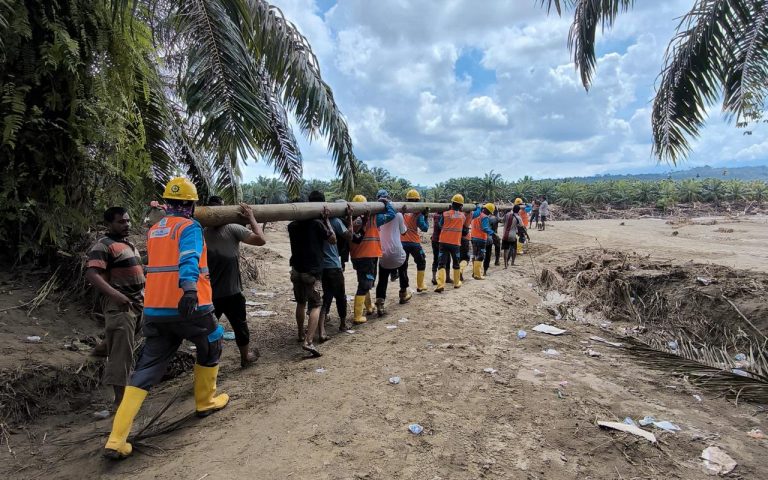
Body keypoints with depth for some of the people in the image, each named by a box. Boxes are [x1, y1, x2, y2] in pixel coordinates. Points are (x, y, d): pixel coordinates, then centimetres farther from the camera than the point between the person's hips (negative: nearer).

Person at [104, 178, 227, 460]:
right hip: (190, 307, -6)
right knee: (211, 347, 20)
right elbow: (189, 259, -27)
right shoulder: (189, 227, -7)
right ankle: (205, 402, 33)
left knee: (146, 370, 9)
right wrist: (190, 288, -40)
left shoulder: (153, 231, 16)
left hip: (155, 310, 6)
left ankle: (117, 439, 2)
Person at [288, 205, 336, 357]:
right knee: (315, 305, -3)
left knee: (300, 303, 21)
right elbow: (333, 239, -4)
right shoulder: (317, 223, -11)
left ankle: (301, 334, 35)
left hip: (296, 270, 6)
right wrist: (326, 219, 1)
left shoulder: (292, 225, 7)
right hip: (313, 271, -6)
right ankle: (308, 341, -17)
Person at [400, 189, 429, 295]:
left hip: (401, 242, 3)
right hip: (414, 242, -2)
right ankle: (420, 286, 24)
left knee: (403, 266, 6)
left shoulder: (401, 211, 1)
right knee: (421, 262, 19)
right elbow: (424, 228, -9)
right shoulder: (418, 213, -7)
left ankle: (403, 289, 3)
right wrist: (425, 217, -1)